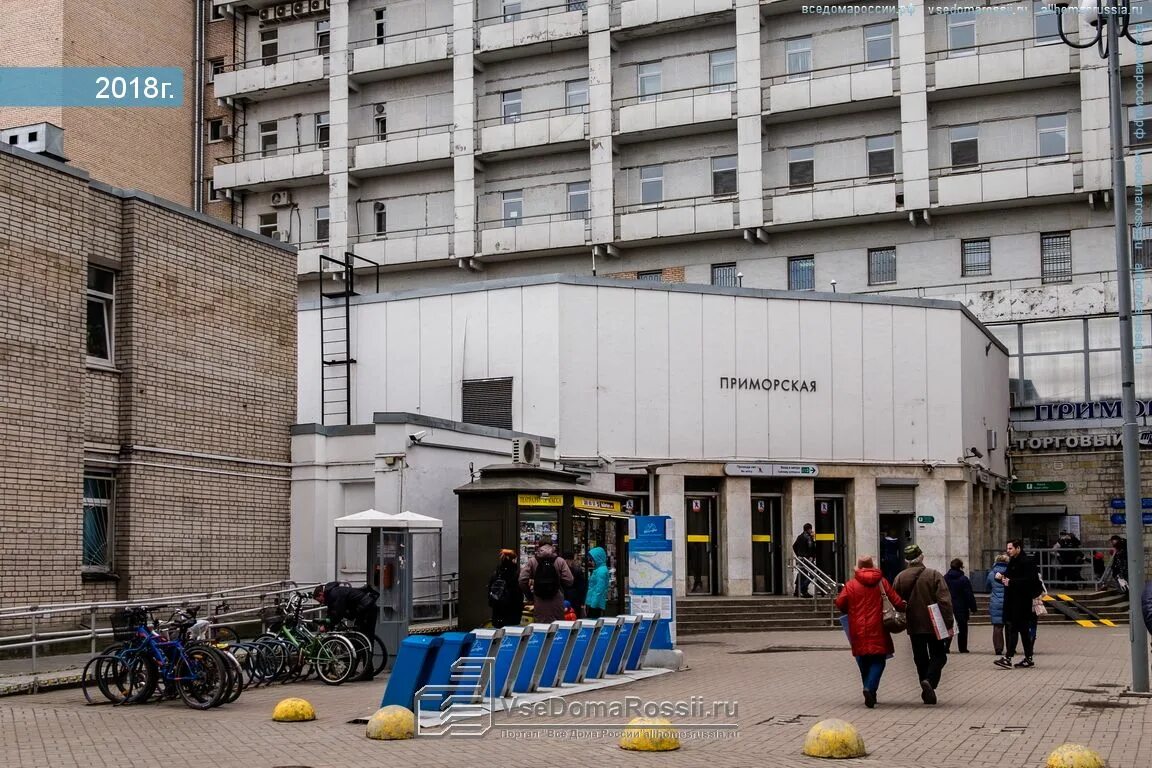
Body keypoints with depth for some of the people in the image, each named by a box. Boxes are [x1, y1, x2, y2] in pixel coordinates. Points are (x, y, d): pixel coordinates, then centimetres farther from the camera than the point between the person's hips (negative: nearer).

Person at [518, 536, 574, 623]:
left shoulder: (532, 561, -2)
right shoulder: (560, 561, -3)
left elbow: (523, 581, -7)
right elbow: (568, 581, -8)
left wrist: (530, 596, 7)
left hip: (539, 604, 0)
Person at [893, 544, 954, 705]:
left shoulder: (900, 578, 1)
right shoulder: (934, 575, -8)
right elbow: (945, 601, -14)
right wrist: (948, 623, -12)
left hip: (913, 626, 3)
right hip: (933, 625, -3)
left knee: (921, 659, 12)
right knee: (938, 656, 7)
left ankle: (928, 693, 12)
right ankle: (930, 681, -18)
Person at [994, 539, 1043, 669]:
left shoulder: (1026, 562, -12)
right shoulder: (1013, 562, 17)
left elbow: (1029, 580, -21)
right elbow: (1009, 576, 25)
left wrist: (1011, 582, -23)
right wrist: (1002, 577, 1)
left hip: (1021, 601, -9)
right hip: (1012, 601, 9)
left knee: (1013, 629, -11)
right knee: (1024, 629, 12)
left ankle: (1007, 658, -14)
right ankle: (1028, 658, 16)